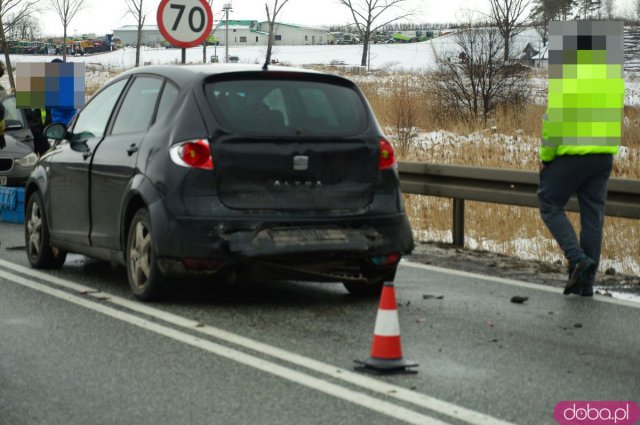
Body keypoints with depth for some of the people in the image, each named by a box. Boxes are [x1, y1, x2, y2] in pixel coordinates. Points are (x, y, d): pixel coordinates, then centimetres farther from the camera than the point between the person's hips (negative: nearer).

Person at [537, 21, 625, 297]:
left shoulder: (565, 73, -14)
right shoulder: (612, 73, 6)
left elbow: (554, 118, -16)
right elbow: (612, 118, 11)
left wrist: (545, 156, -6)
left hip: (570, 155, -6)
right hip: (603, 156, 6)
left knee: (551, 207, 10)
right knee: (592, 216, 9)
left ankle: (578, 260, -7)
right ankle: (586, 282, 10)